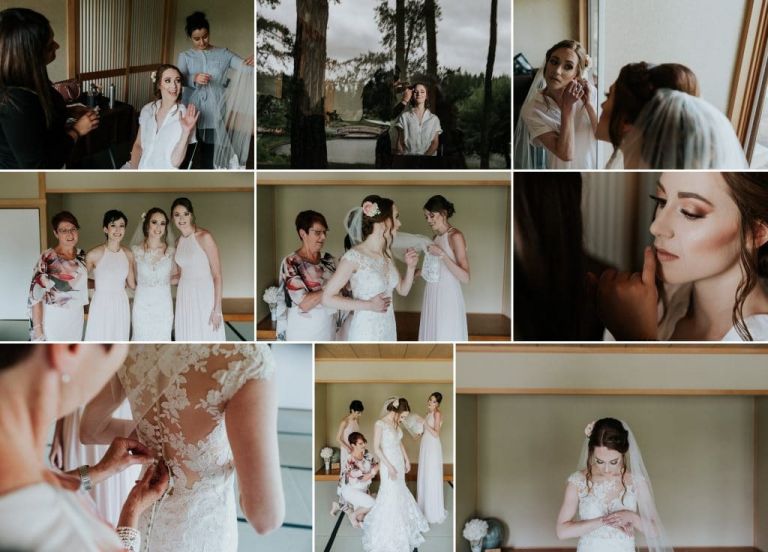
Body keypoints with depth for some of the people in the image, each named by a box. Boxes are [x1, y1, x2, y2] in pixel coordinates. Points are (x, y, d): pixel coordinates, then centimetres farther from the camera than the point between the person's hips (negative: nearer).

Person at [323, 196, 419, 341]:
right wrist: (369, 305, -18)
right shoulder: (354, 257, -17)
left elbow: (403, 290, 13)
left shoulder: (387, 253, 4)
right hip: (366, 333, -7)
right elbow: (327, 298, -15)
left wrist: (411, 267, -5)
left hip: (388, 330, 7)